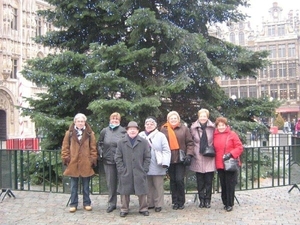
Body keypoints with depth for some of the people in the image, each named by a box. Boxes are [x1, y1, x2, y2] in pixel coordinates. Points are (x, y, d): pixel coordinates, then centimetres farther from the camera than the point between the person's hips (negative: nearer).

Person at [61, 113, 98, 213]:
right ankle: (73, 204, 18)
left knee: (86, 186, 10)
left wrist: (93, 160, -3)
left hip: (86, 164, 0)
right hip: (73, 163, 0)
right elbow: (65, 147, 4)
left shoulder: (90, 133, 2)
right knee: (74, 186, 9)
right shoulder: (69, 133, 3)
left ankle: (87, 203, 21)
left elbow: (93, 148, 3)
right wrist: (66, 159, -3)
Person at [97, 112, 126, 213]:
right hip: (108, 160, 3)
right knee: (111, 183, 9)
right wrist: (101, 153, 3)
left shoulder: (123, 131, -1)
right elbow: (99, 144, 16)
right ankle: (111, 204, 19)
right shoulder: (104, 131, 9)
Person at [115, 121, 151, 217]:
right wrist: (121, 170, -4)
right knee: (125, 192, 8)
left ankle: (143, 208, 21)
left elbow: (147, 157, 3)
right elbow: (118, 158, 4)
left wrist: (144, 170, -4)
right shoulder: (121, 142, 5)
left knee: (142, 192, 6)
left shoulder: (144, 142, 3)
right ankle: (124, 209, 21)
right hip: (125, 173, 1)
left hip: (140, 173, 0)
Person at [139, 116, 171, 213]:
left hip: (157, 167, -2)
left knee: (158, 186, 3)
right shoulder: (140, 136, 7)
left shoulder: (161, 136, -1)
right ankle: (150, 203, 22)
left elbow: (166, 151, -5)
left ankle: (158, 204, 14)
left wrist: (165, 162, -15)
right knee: (148, 186, 11)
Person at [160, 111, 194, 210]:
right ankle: (175, 202, 20)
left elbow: (190, 143, 1)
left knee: (179, 180, -4)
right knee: (173, 180, 9)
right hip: (170, 159, 2)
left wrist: (189, 155, -9)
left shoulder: (184, 128, 1)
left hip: (181, 159, -2)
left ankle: (181, 202, 12)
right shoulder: (164, 129, 3)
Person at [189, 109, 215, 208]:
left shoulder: (212, 128, -1)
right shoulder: (193, 128, 1)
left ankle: (207, 200, 16)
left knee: (209, 181, 4)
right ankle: (201, 200, 19)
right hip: (198, 159, 1)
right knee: (200, 182, 7)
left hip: (209, 159, 0)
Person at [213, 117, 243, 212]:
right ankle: (225, 202, 21)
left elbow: (239, 147, -4)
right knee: (223, 184, 9)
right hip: (220, 164, 4)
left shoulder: (232, 134, -4)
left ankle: (230, 204, 9)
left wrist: (230, 154, -16)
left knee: (230, 184, -1)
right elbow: (214, 148, 18)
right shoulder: (215, 135, 6)